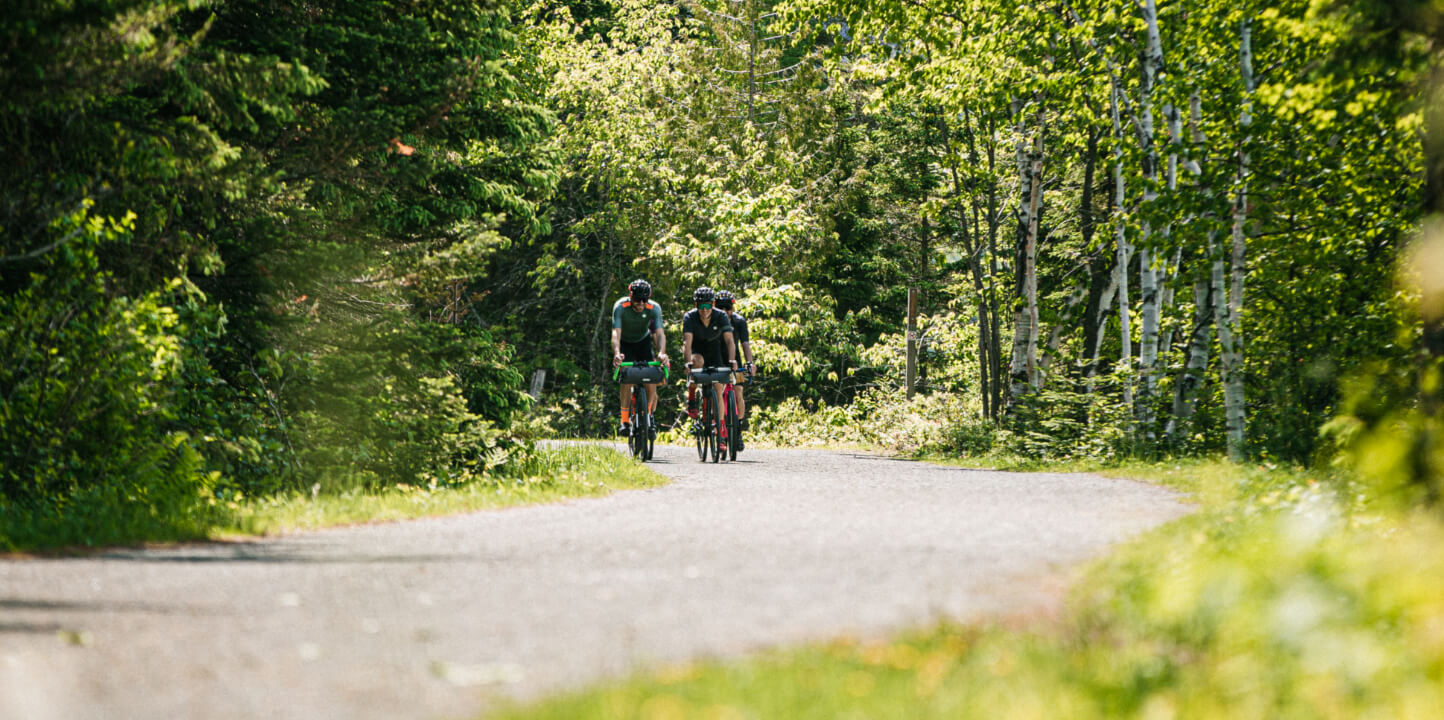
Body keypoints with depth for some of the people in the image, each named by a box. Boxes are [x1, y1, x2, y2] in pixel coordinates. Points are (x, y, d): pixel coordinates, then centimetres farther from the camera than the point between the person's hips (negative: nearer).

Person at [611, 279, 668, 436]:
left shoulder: (654, 308, -26)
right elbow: (616, 333, -40)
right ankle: (625, 420, -17)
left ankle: (649, 416, 2)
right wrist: (616, 354, -58)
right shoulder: (620, 307, -30)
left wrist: (661, 353, -55)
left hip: (643, 342, 2)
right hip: (625, 343, -2)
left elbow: (660, 333, -36)